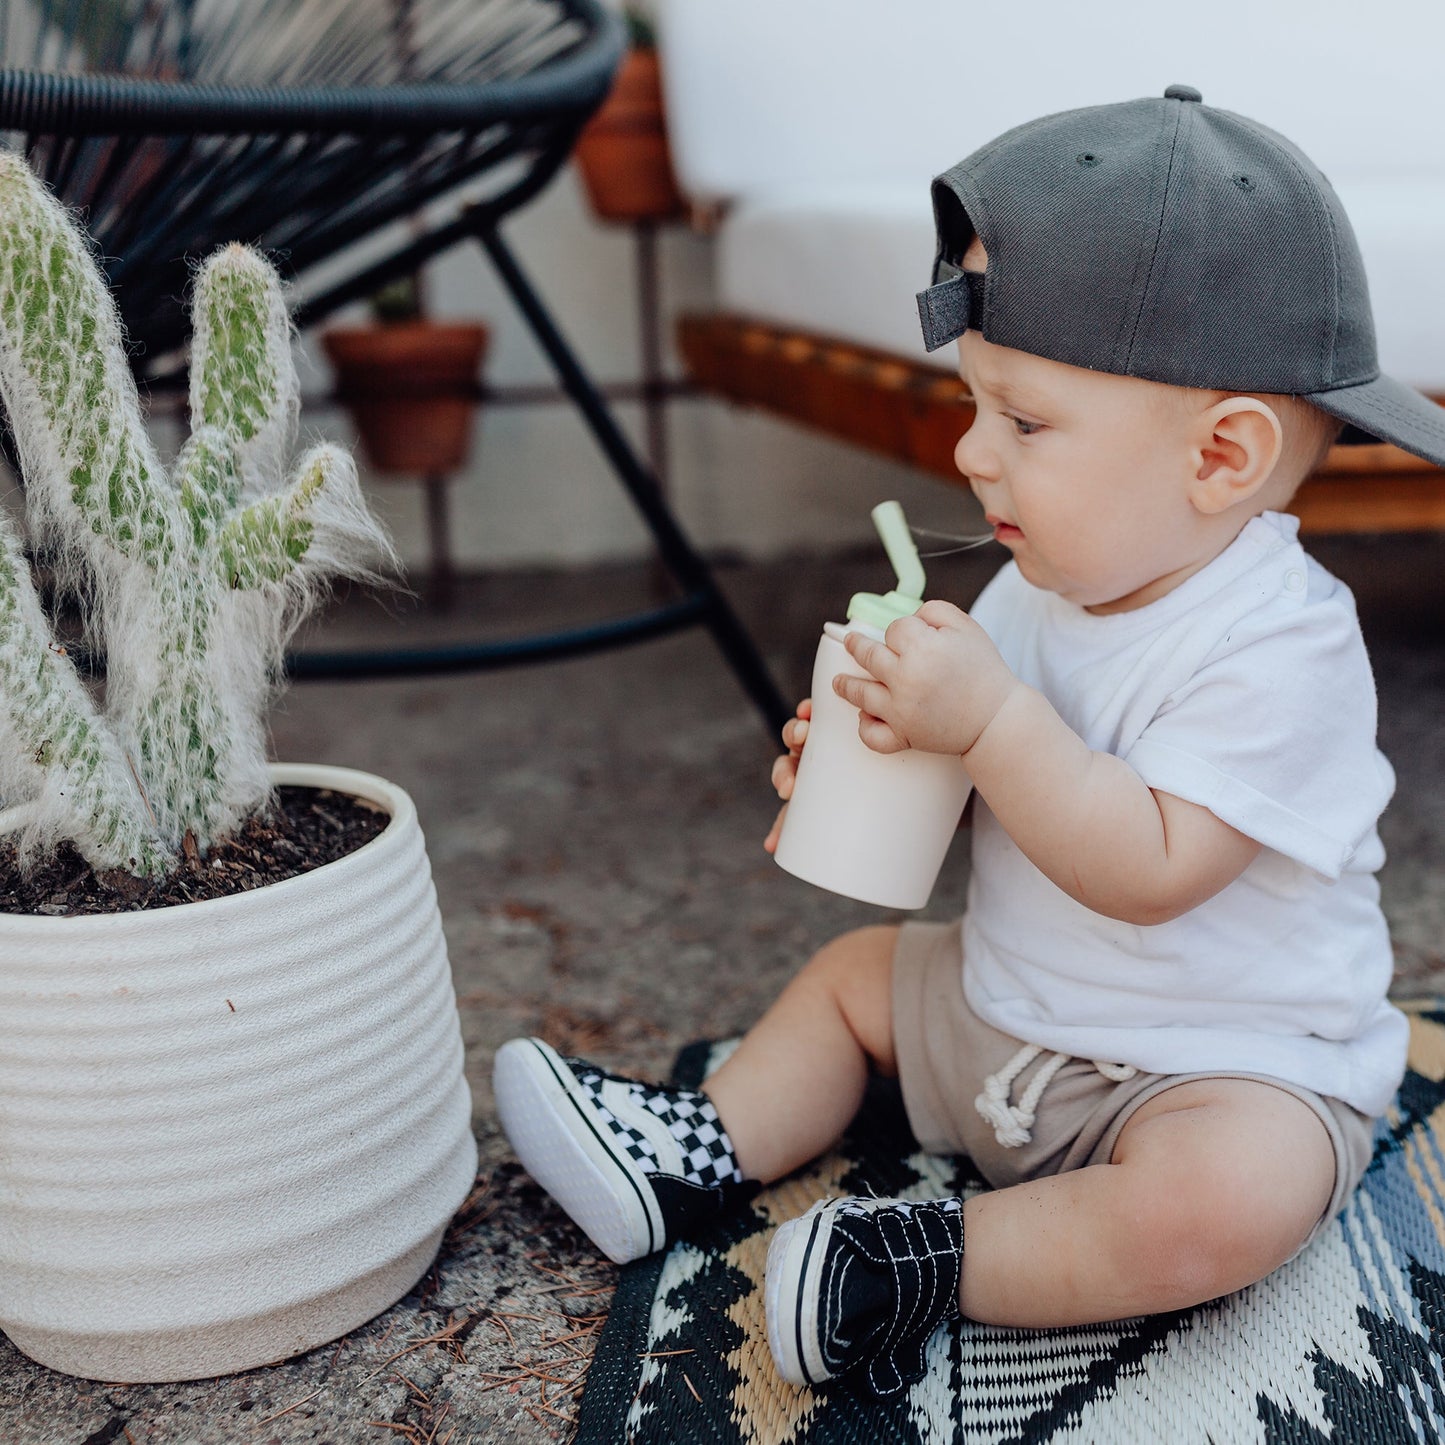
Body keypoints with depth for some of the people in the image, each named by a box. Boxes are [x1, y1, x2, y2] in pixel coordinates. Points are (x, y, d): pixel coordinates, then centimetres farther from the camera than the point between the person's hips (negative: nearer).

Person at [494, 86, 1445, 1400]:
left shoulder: (1281, 647, -25)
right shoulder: (1047, 588, -1)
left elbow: (1149, 871, -32)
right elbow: (990, 779, 10)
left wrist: (990, 720, -35)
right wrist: (878, 751, -10)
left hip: (1227, 1072, -8)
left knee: (1228, 1198, -36)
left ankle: (933, 1263, -21)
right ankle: (704, 1154, 12)